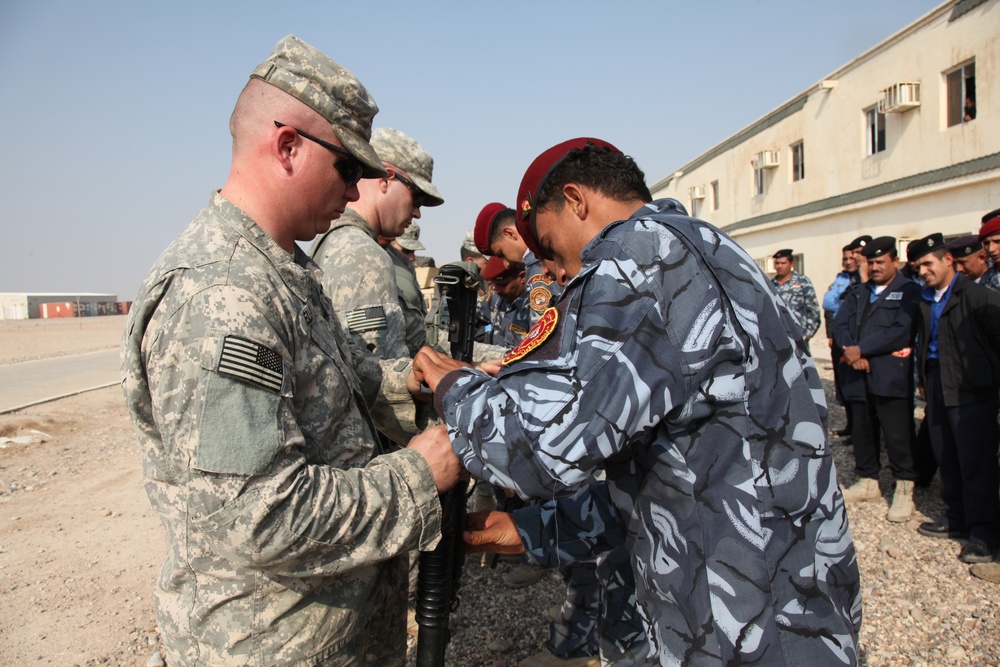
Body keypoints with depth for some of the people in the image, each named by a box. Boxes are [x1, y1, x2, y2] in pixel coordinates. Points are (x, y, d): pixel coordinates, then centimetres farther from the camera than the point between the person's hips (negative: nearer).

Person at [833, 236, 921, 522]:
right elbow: (840, 325, 7)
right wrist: (851, 353, -12)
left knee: (898, 434, -3)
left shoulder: (909, 292, -1)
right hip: (858, 375, 6)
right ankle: (868, 482, 25)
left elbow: (901, 331, -14)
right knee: (862, 432, 12)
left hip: (892, 377, -5)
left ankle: (904, 490, 9)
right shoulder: (856, 293, 19)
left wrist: (861, 349, -15)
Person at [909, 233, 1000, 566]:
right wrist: (924, 379, 13)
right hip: (937, 386, 7)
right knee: (946, 458, 13)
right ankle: (957, 518, 27)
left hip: (971, 388, -7)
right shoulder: (926, 300, 12)